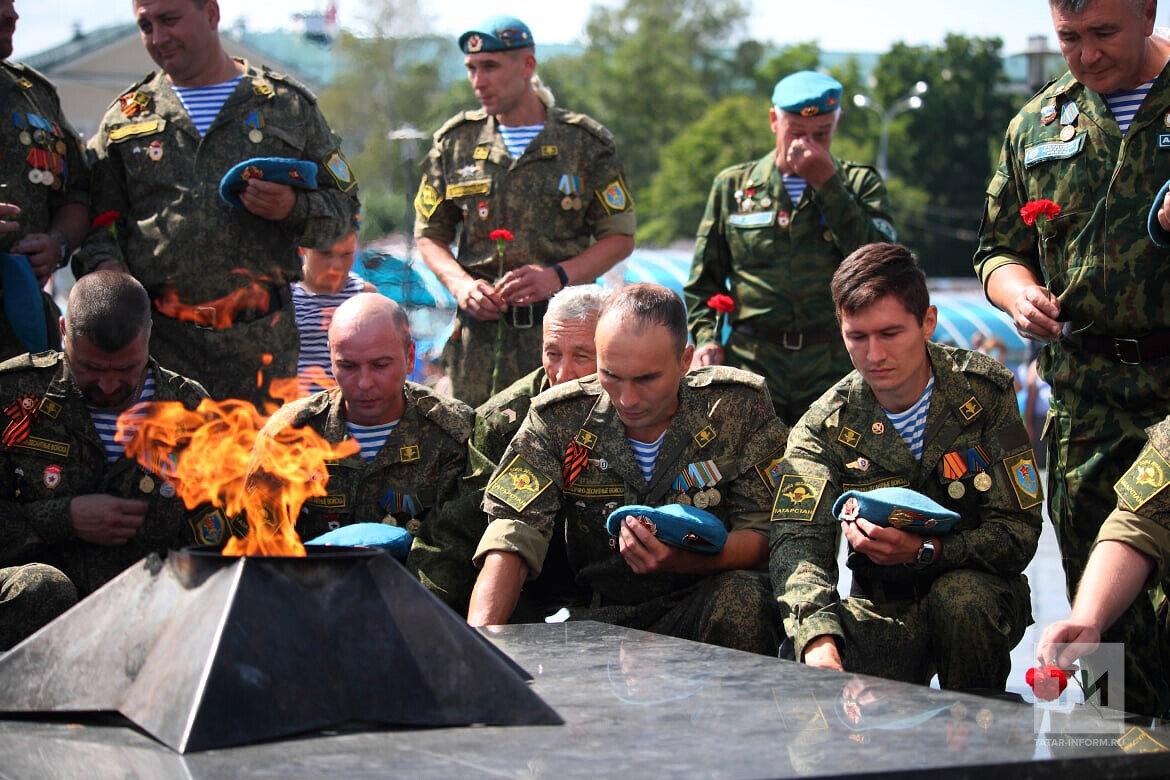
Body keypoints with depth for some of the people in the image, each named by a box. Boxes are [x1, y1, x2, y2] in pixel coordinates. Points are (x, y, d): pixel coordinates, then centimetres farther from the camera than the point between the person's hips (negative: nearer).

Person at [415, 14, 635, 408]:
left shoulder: (585, 143, 4)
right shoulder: (456, 142, 10)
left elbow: (620, 237, 4)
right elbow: (430, 234, 16)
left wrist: (556, 276, -12)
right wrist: (461, 284, -5)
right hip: (481, 332, 2)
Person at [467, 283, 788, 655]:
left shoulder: (741, 408, -6)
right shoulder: (559, 418, -4)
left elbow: (765, 534, -6)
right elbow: (511, 538, -11)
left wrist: (683, 561, -28)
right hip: (601, 616, 0)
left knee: (742, 594, -34)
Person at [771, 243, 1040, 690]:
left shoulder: (985, 393, -10)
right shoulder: (825, 427, -8)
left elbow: (1018, 533, -12)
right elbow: (796, 541, -23)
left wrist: (923, 551, -30)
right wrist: (818, 640, -44)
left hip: (980, 590, -1)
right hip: (885, 608, 1)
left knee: (960, 595, -36)